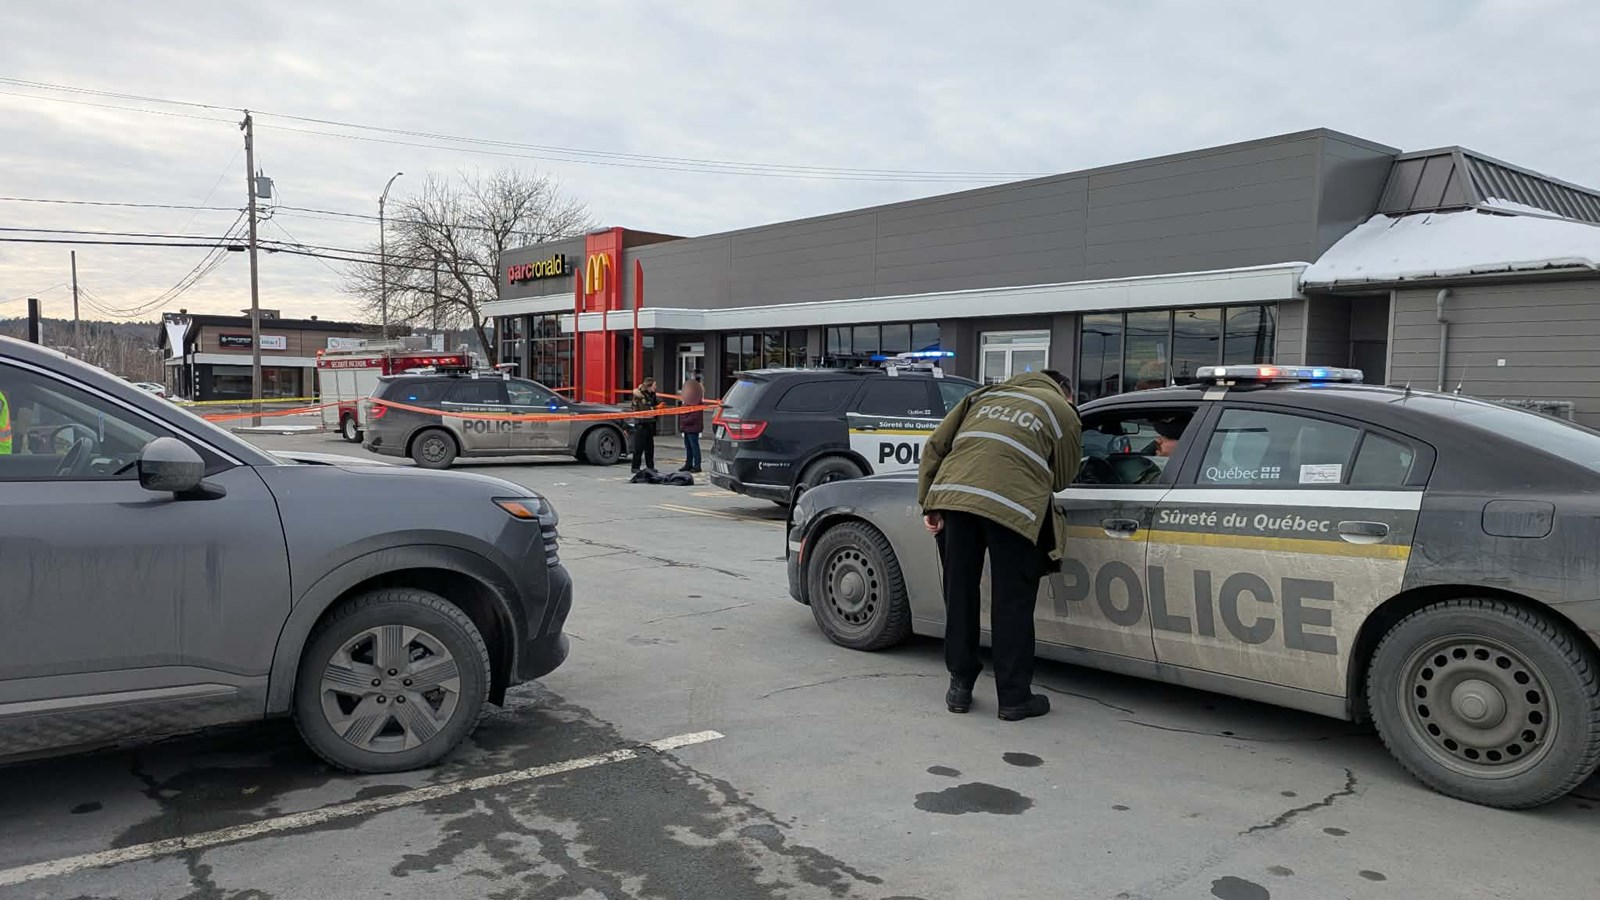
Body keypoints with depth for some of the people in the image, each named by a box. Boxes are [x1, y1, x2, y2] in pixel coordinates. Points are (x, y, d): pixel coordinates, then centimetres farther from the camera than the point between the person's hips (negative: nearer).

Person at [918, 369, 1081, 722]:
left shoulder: (985, 394, 28)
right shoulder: (1062, 412, 19)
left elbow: (935, 446, 19)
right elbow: (1062, 478, 20)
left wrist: (928, 504, 16)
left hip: (954, 493, 3)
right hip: (1011, 504, -3)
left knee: (959, 593, 15)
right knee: (1012, 603, 8)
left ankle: (960, 686, 24)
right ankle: (1014, 697, 16)